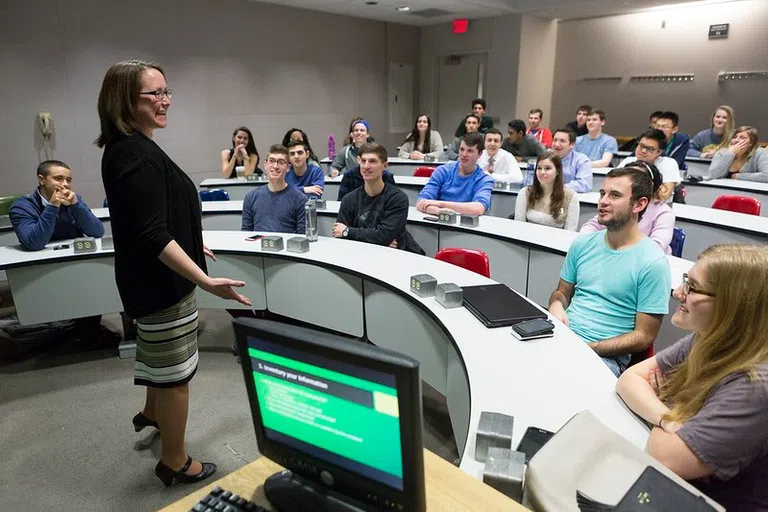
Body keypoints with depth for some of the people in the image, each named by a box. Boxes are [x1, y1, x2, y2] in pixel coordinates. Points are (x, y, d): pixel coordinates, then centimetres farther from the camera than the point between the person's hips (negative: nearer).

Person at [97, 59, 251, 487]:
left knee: (160, 354, 30)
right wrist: (205, 280, -37)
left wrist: (191, 246, 28)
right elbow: (153, 235, -31)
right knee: (176, 370, 4)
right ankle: (176, 463, 21)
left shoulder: (127, 148, 8)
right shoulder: (137, 155, -25)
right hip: (161, 279, -11)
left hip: (153, 274, 11)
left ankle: (152, 413, 54)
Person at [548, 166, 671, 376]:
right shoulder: (583, 244, 9)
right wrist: (556, 305, -4)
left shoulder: (653, 263, -8)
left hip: (606, 356, -5)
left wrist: (586, 348, -16)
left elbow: (643, 337, -7)